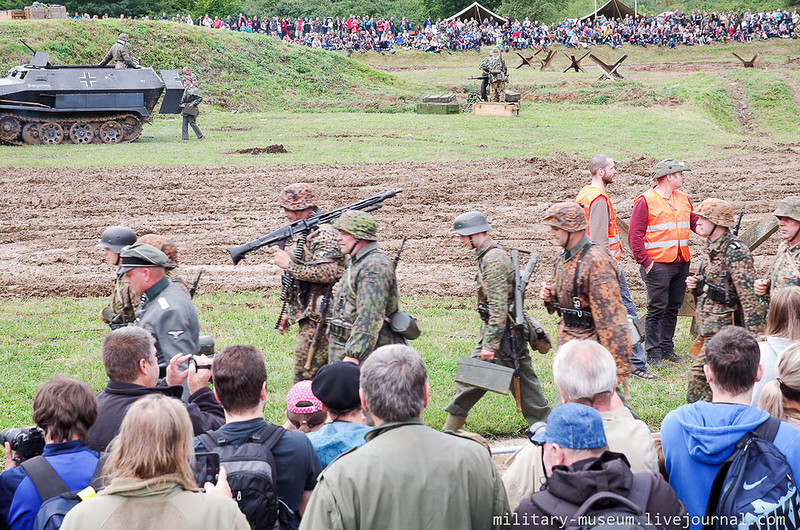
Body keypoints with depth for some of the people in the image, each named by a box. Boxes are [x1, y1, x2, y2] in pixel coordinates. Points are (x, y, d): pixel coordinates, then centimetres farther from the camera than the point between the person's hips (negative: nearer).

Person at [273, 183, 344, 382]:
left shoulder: (324, 234, -16)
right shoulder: (307, 232, 17)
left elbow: (328, 273, -30)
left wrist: (289, 264, -21)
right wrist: (290, 312, 23)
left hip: (317, 319, -10)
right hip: (310, 316, 10)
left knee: (304, 378, -10)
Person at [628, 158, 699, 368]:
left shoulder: (683, 199, 14)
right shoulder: (645, 201, -8)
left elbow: (695, 222, 17)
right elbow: (635, 235, -11)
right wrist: (644, 261, -16)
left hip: (681, 264, 7)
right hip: (658, 264, -7)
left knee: (673, 307, 13)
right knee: (657, 309, -4)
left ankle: (667, 348, 22)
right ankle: (653, 354, 0)